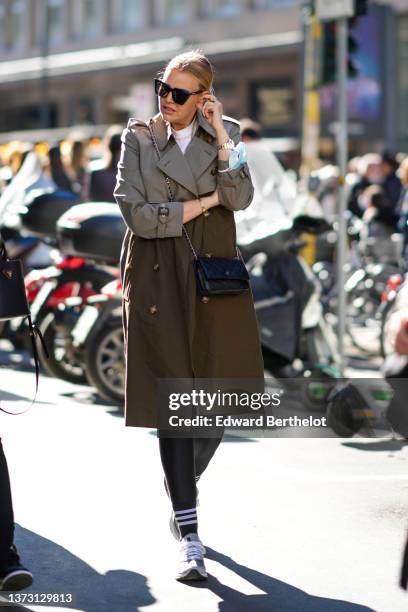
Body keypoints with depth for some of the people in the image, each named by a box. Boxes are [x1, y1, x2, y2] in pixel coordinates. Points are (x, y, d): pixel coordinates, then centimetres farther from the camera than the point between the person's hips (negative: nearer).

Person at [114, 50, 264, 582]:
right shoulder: (138, 139, 3)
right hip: (158, 280, -2)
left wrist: (221, 135, -11)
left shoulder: (226, 134, 8)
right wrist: (203, 203, -6)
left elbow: (241, 198, -7)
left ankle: (182, 492, 35)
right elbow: (137, 214, -7)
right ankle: (190, 538, -6)